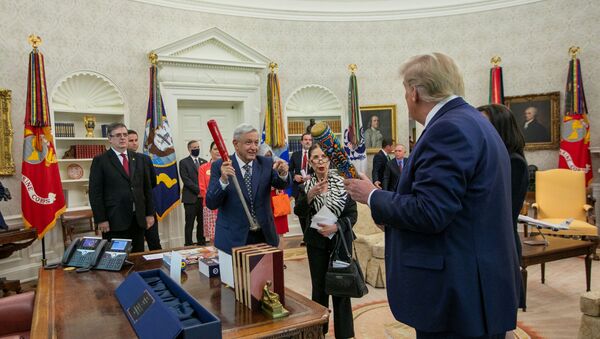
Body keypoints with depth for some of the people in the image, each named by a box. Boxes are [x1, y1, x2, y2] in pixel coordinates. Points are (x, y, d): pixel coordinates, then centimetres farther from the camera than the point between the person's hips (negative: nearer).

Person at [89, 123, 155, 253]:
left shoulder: (139, 158, 11)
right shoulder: (100, 160, -1)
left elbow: (147, 187, 12)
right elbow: (95, 192, -5)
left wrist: (150, 213, 7)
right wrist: (101, 220, -10)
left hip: (138, 219, 4)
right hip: (114, 220, -4)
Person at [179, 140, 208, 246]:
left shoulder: (204, 162, 16)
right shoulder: (183, 162, 3)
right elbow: (186, 180, -7)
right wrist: (198, 190, -13)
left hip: (203, 197, 4)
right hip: (191, 197, -4)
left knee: (202, 222, 5)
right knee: (190, 223, -2)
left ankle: (201, 242, 13)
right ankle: (188, 244, 4)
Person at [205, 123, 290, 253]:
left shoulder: (266, 163, 1)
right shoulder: (220, 166, -8)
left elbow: (281, 184, -10)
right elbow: (211, 204, -12)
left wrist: (283, 173, -32)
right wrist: (223, 180, -29)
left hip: (265, 236, 3)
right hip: (233, 239, -3)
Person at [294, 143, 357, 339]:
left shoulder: (342, 181, -7)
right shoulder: (306, 184, 1)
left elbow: (352, 214, -7)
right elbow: (299, 211, -7)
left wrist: (335, 227, -22)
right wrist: (310, 195, -23)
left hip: (340, 239, -2)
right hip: (316, 241, 2)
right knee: (319, 288, 10)